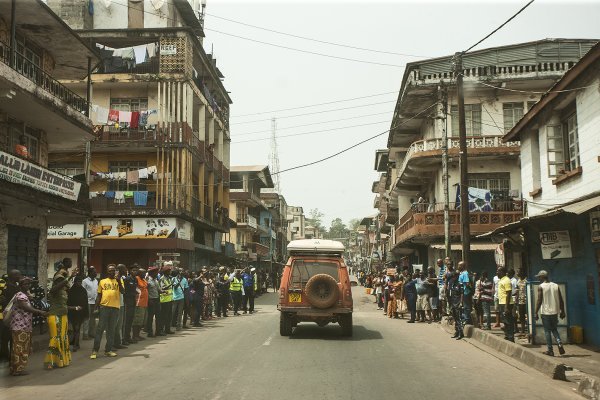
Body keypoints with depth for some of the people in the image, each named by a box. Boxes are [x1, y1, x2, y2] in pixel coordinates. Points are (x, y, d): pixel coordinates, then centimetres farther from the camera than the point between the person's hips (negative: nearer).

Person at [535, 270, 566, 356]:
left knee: (547, 331, 4)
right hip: (555, 312, 4)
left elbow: (539, 301, -12)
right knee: (554, 329, 19)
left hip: (545, 312, -4)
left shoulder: (541, 287, -8)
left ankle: (550, 350, 5)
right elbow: (561, 300, 6)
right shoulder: (556, 286, 5)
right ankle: (559, 343, -3)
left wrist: (536, 313, -7)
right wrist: (562, 311, 15)